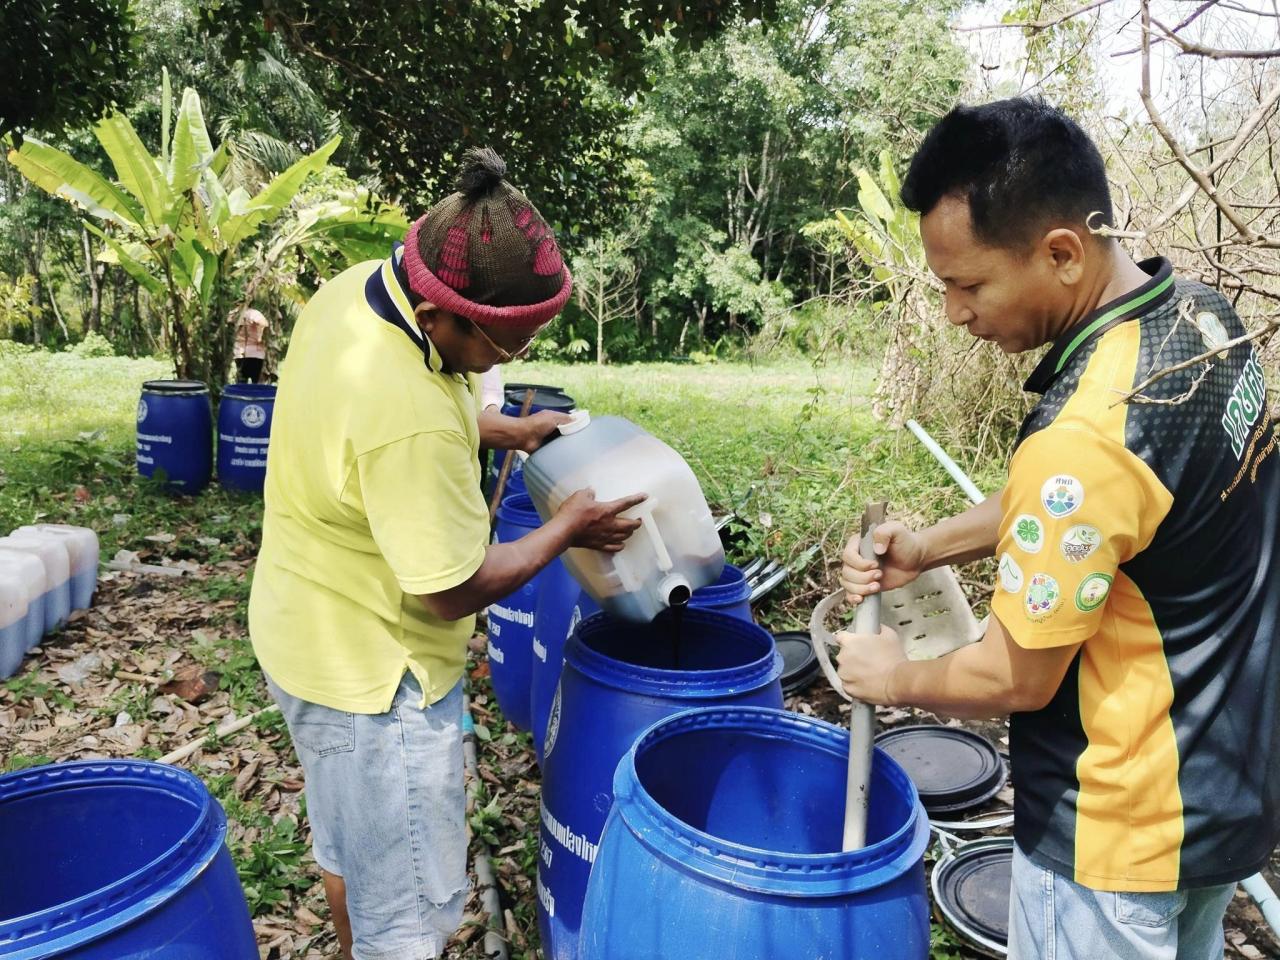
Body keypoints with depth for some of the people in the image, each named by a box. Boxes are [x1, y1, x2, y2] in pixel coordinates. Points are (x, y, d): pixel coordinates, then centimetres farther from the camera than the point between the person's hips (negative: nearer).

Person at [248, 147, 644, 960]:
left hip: (316, 636, 10)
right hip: (373, 677, -10)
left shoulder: (357, 287, -8)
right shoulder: (408, 420, -36)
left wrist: (505, 430, 4)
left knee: (351, 848, 31)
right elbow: (457, 589, -25)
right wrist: (568, 530, -12)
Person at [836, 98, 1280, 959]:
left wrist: (895, 679, -4)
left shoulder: (1090, 432, -35)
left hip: (1124, 828, -8)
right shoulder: (1198, 312, -6)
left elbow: (1017, 679, -22)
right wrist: (928, 548, -2)